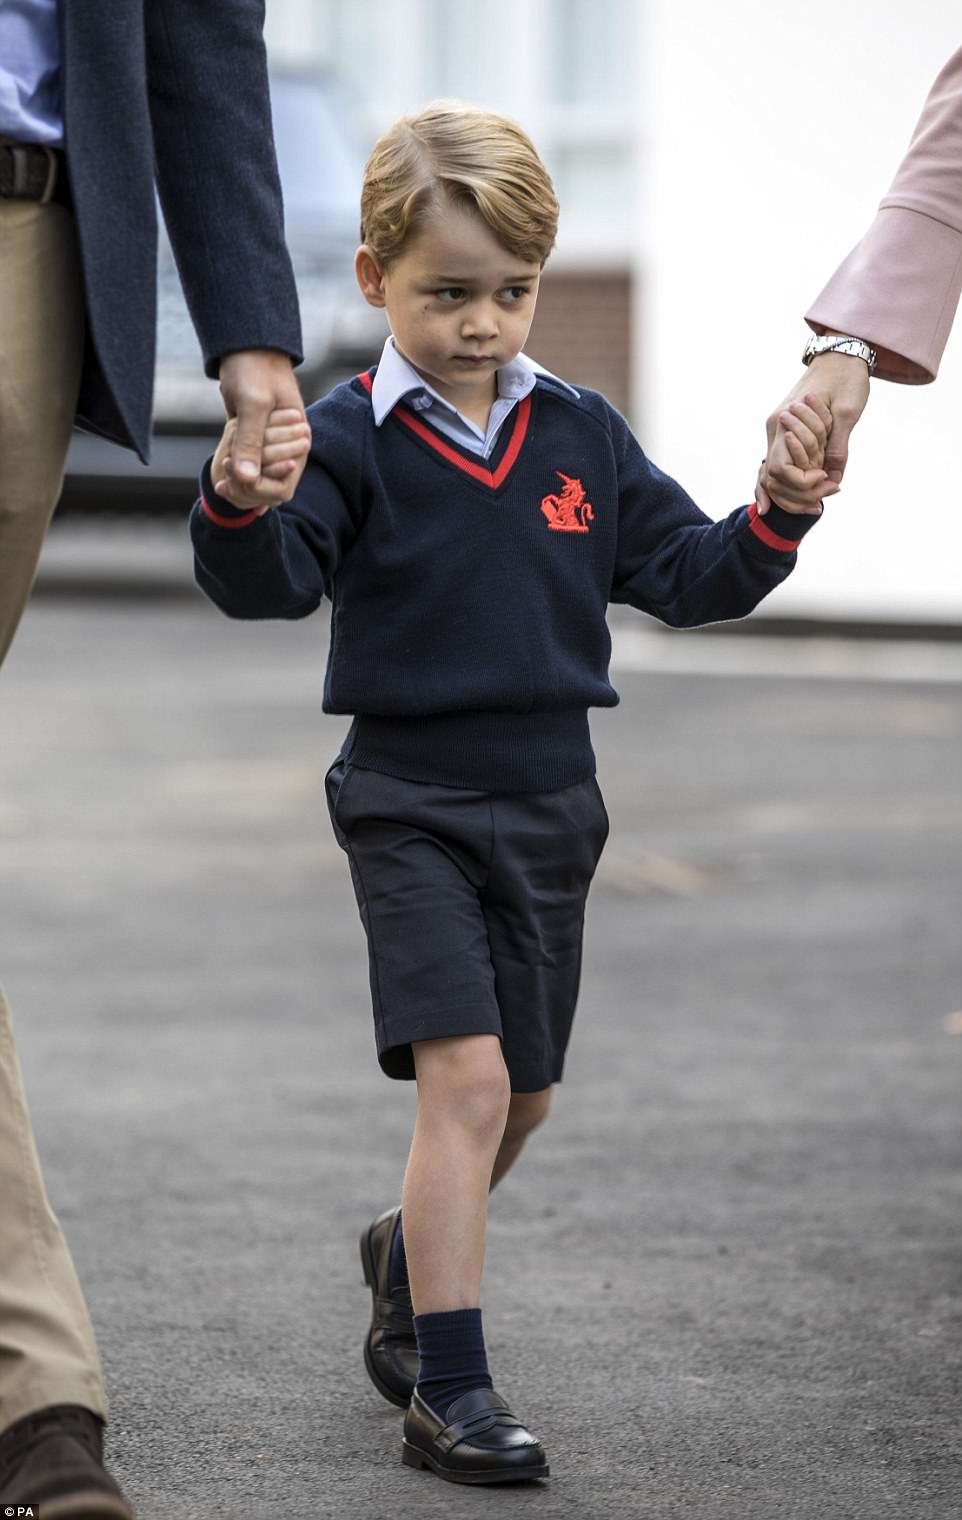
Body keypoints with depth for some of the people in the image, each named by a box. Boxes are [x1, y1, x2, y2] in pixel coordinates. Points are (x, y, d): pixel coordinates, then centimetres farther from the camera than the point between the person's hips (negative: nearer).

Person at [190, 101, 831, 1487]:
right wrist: (239, 502, -41)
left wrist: (782, 511, -7)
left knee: (522, 1096, 16)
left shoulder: (581, 436, 5)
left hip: (550, 802, 5)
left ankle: (410, 1253, 46)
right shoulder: (350, 440, -9)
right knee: (465, 1078, -17)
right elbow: (269, 582, -21)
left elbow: (689, 577, 9)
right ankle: (447, 1391, -12)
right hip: (411, 805, -5)